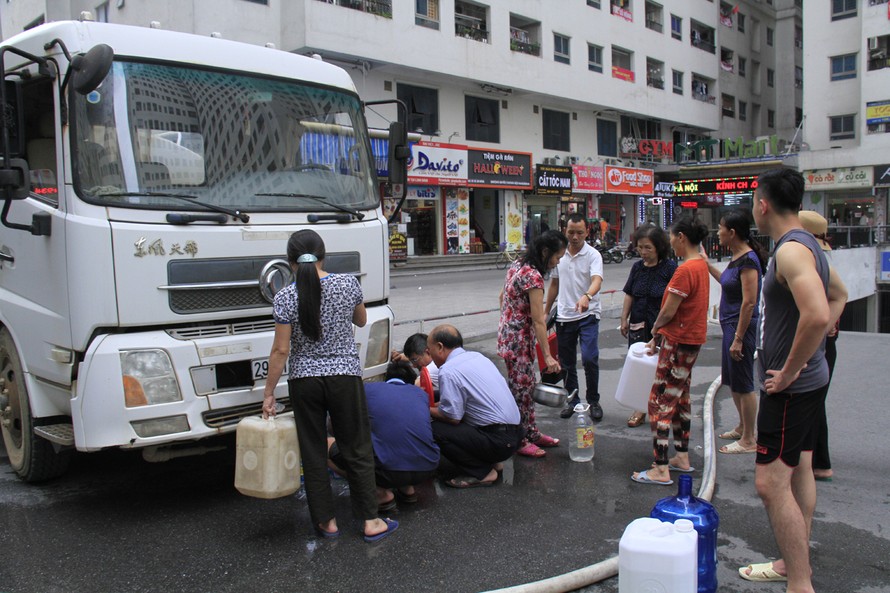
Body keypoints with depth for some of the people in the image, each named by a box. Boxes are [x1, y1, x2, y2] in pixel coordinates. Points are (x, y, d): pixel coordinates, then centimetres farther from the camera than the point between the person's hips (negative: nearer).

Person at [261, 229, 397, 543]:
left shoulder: (286, 297, -10)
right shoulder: (348, 284, -7)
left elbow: (281, 350, -8)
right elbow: (361, 320, 11)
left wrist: (268, 393, 0)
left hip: (303, 382, 0)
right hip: (345, 377, 0)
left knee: (313, 454, 12)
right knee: (358, 450, 10)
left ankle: (327, 521, 22)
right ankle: (371, 521, 16)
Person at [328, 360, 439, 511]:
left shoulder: (368, 389, 12)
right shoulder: (421, 393, 21)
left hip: (390, 471, -5)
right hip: (429, 470, 5)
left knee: (329, 446, 13)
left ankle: (381, 494, 5)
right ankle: (407, 488, 19)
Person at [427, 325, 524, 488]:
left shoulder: (448, 371, -15)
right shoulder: (477, 356, 11)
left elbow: (453, 417, -15)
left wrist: (427, 411, 2)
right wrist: (437, 405, 20)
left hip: (498, 441, -9)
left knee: (435, 430, -11)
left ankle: (482, 473, -4)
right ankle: (491, 462, 14)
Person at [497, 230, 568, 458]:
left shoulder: (518, 265, 6)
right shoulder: (533, 276, -22)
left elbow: (502, 297, 18)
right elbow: (538, 321, -22)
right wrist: (547, 356, -18)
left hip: (509, 333, 10)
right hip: (519, 339, -10)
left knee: (527, 386, 16)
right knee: (520, 388, 1)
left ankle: (531, 434, 28)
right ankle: (519, 441, 12)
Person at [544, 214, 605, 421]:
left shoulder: (593, 255, -9)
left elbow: (597, 280, -26)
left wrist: (586, 296, -47)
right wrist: (545, 311, 16)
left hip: (588, 315, -4)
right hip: (564, 316, 4)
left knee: (589, 358, -15)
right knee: (567, 363, 10)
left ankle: (593, 401, 4)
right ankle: (572, 400, 26)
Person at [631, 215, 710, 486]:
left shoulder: (685, 270, -21)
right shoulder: (701, 265, 10)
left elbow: (668, 312, -19)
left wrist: (655, 329, 1)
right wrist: (659, 335, 12)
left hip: (678, 342, -10)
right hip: (692, 339, 10)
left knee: (660, 403, -6)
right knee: (680, 399, 19)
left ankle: (661, 470, -3)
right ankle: (682, 458, 29)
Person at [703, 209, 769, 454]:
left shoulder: (748, 260, -19)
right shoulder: (737, 257, 9)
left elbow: (749, 302, -23)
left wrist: (738, 338, -23)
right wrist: (707, 263, 25)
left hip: (741, 326, -10)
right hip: (730, 324, 10)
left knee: (743, 384, 0)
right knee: (732, 381, 20)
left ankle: (749, 440, 11)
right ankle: (742, 427, 36)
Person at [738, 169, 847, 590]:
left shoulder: (791, 250, -21)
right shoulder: (806, 244, 11)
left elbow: (817, 315, -36)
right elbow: (838, 295, 27)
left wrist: (788, 370, -24)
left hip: (791, 385, -11)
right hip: (809, 378, 11)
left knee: (771, 483, -8)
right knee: (799, 471, 19)